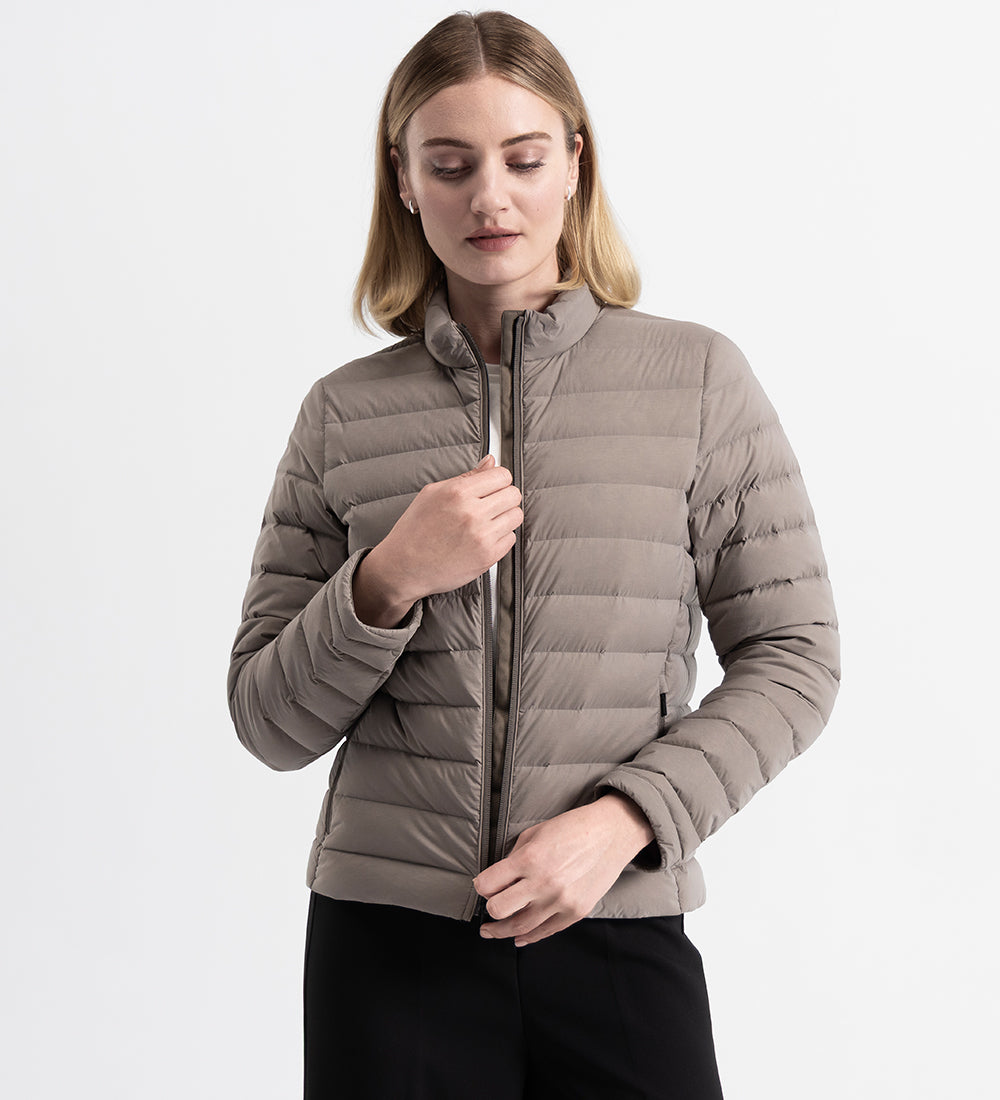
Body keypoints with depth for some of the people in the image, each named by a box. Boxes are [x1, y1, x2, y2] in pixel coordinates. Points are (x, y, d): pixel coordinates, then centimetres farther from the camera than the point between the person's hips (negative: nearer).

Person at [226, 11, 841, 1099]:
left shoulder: (698, 380, -1)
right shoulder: (343, 414, 3)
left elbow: (793, 654, 0)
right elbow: (271, 724, 4)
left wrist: (625, 818, -13)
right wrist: (386, 583, -14)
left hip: (620, 934, 0)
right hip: (386, 933, 1)